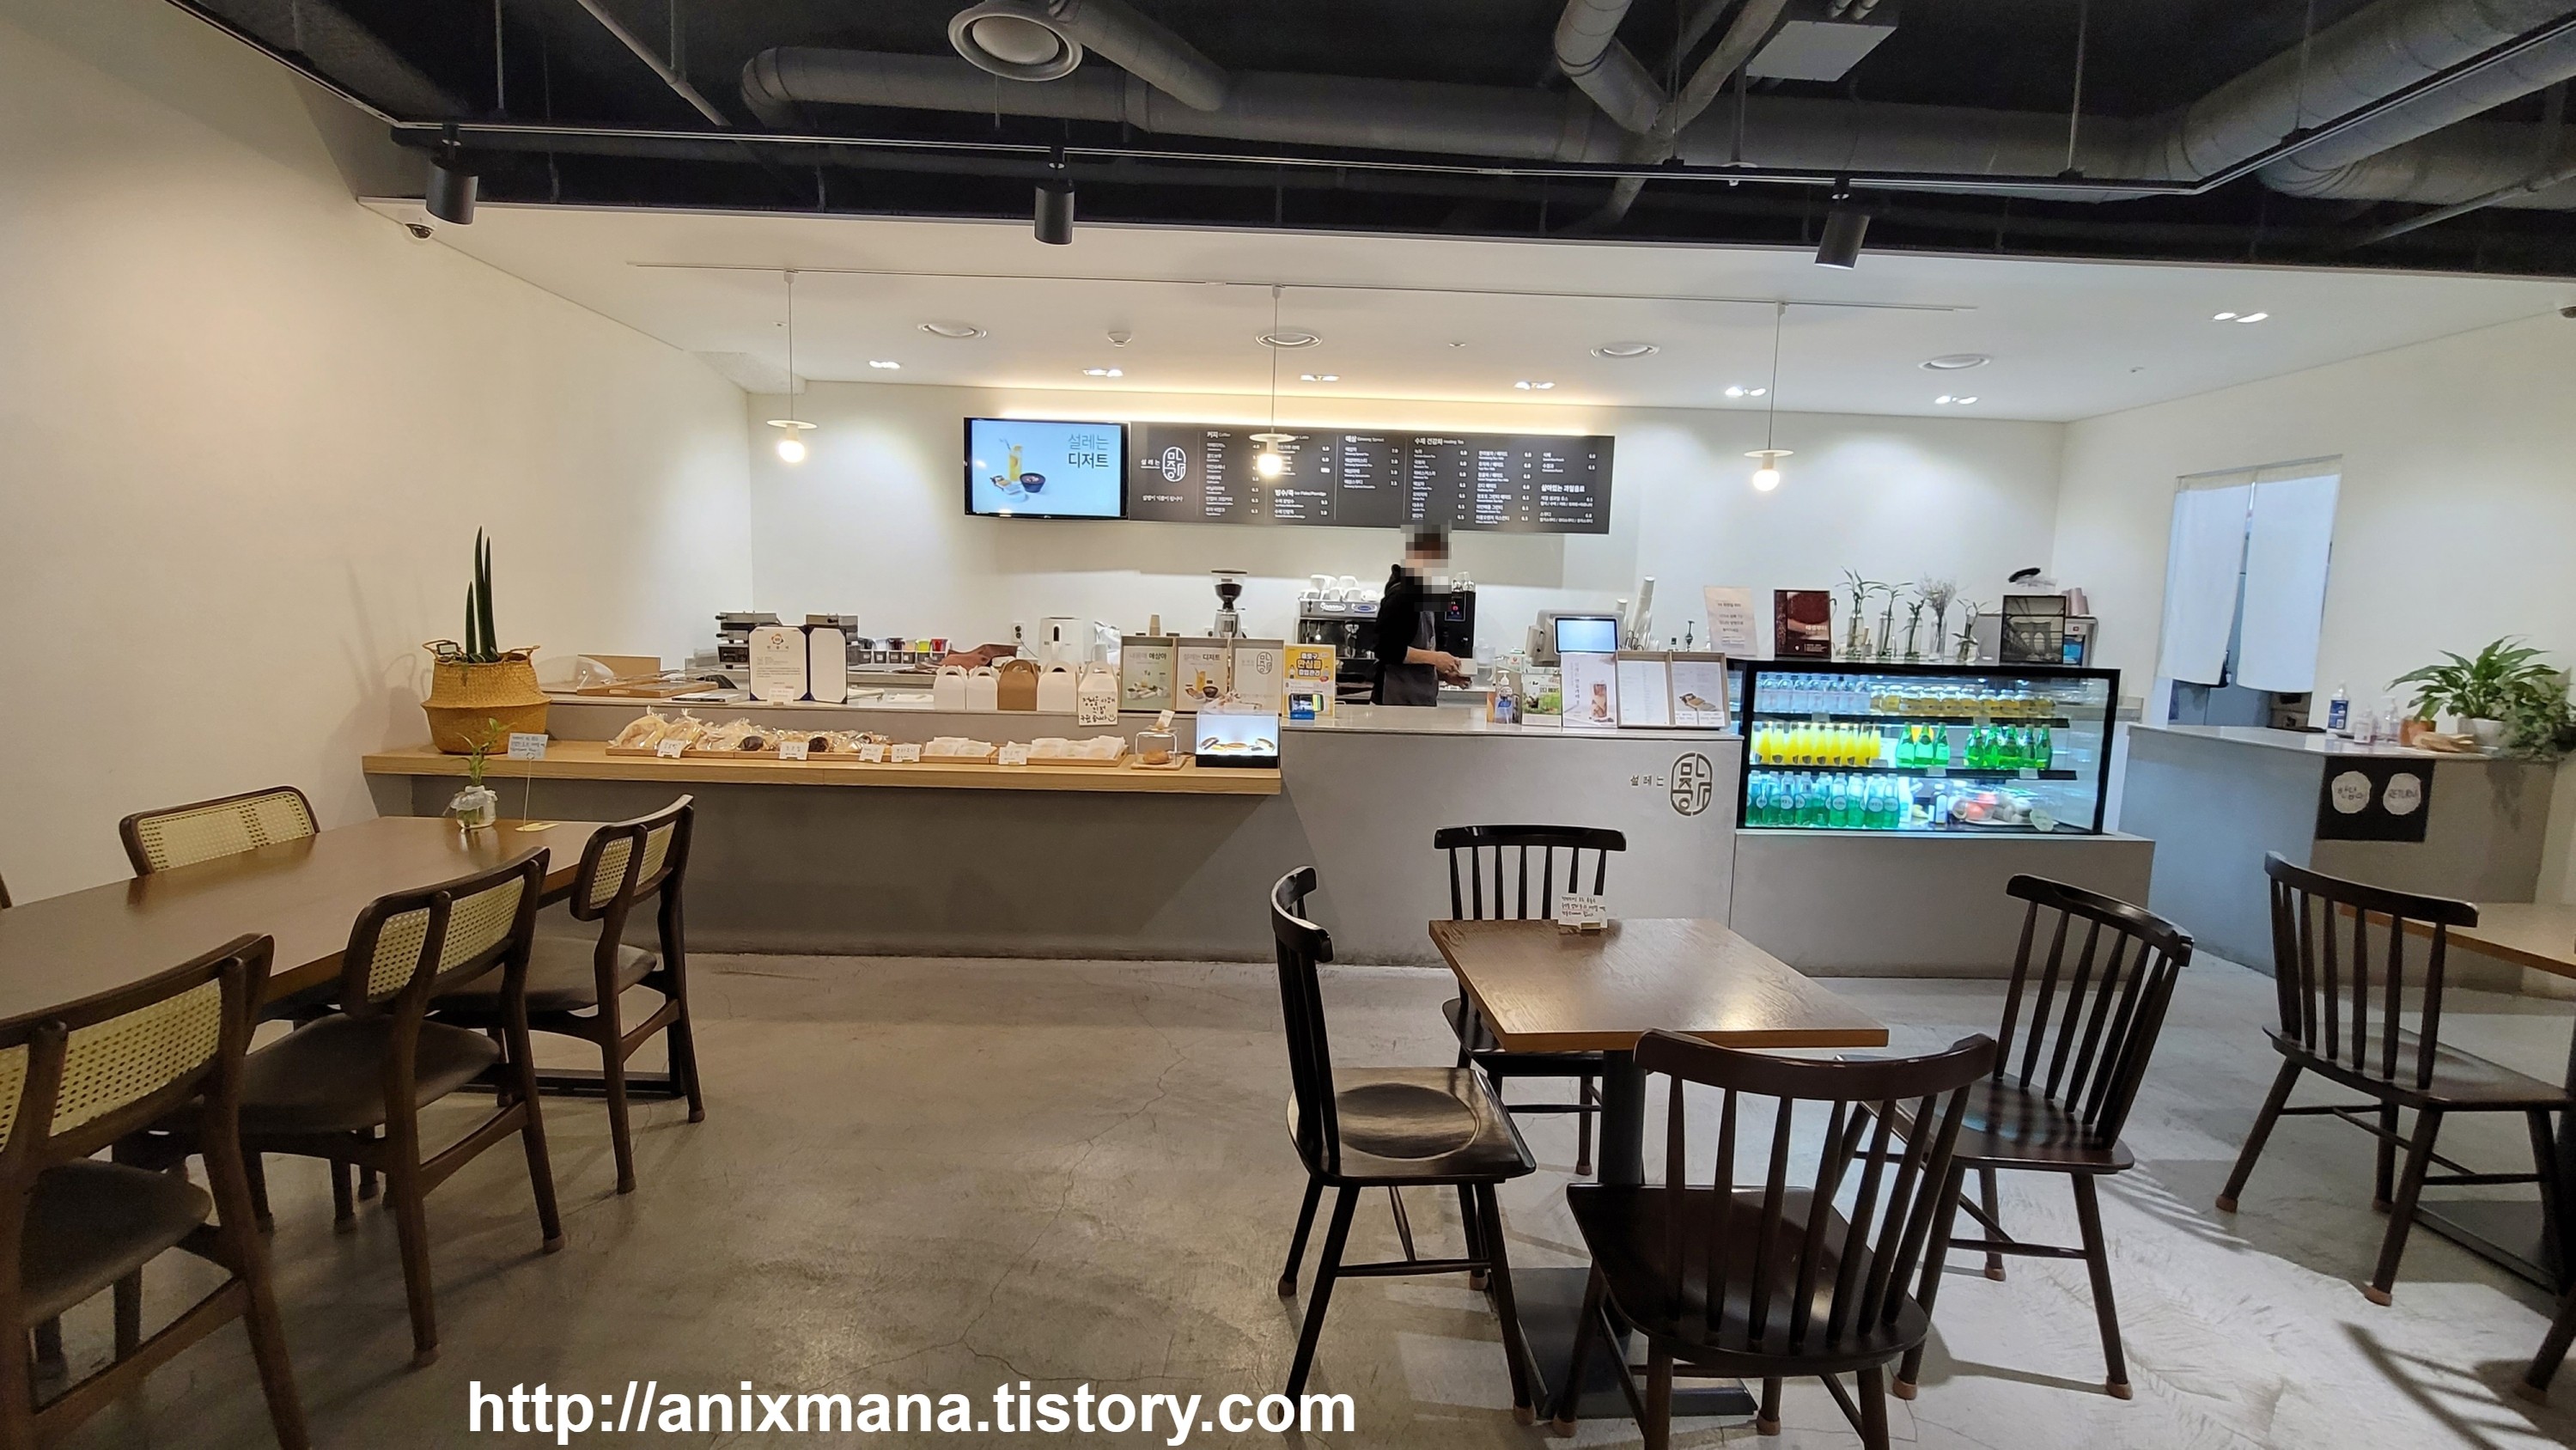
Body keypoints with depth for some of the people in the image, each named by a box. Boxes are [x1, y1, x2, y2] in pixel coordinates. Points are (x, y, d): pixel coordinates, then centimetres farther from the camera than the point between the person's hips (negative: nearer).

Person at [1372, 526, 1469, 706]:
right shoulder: (1401, 595, -12)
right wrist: (1434, 658, -14)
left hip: (1422, 699, 8)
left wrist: (1443, 673, 7)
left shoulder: (1425, 593, 15)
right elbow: (1386, 649, -18)